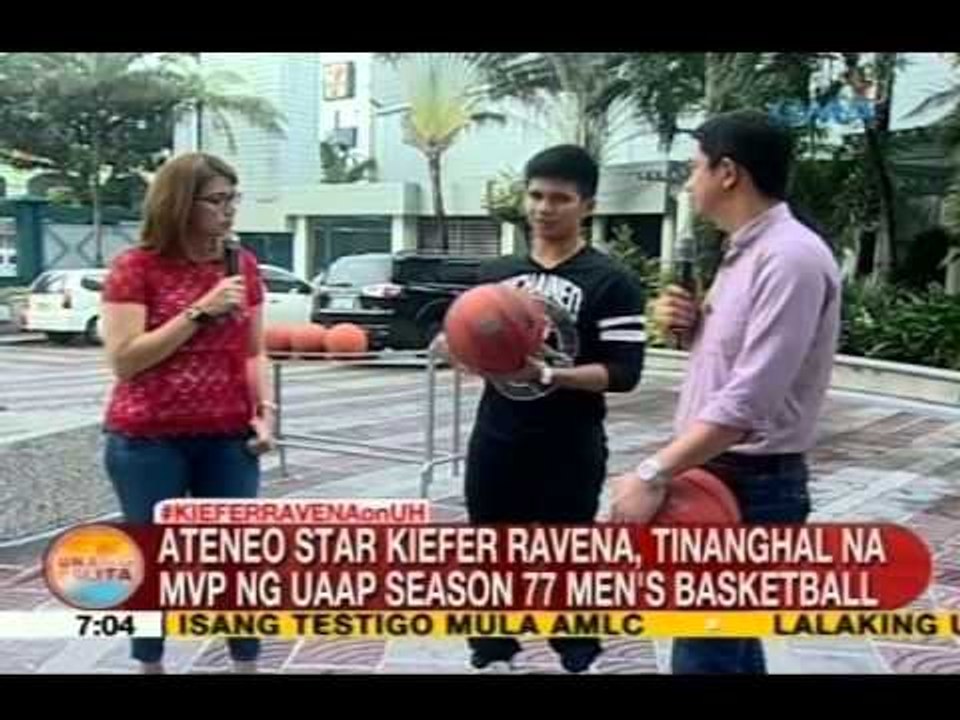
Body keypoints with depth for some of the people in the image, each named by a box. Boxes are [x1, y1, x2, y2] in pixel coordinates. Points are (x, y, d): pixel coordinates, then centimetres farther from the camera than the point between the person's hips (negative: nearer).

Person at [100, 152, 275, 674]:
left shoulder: (243, 266, 6)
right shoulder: (135, 267, -8)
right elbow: (123, 360, -14)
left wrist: (265, 409, -3)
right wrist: (199, 311, -19)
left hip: (228, 438, 4)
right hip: (148, 442, -3)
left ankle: (247, 664, 19)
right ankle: (150, 665, 25)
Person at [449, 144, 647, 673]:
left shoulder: (611, 282, -8)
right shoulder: (495, 273, 7)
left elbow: (623, 372, -14)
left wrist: (547, 374, -25)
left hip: (570, 450, -4)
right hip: (496, 442, 5)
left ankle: (578, 661, 26)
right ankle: (492, 657, 31)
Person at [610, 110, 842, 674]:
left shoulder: (790, 256, -19)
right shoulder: (745, 251, 13)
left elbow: (749, 400, -27)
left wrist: (653, 475, -27)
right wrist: (688, 325, 3)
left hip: (751, 486, -10)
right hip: (719, 476, 10)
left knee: (704, 653, -5)